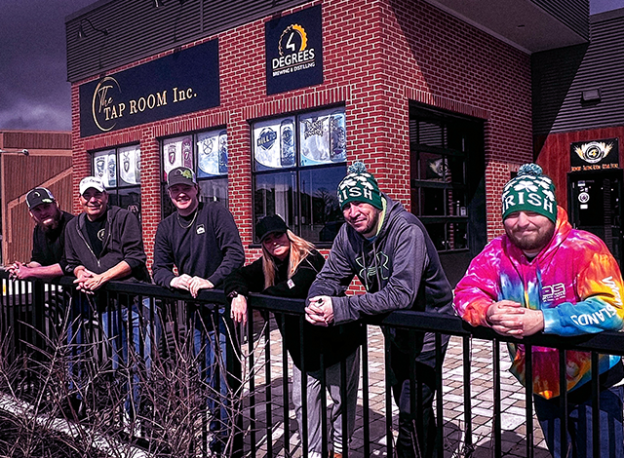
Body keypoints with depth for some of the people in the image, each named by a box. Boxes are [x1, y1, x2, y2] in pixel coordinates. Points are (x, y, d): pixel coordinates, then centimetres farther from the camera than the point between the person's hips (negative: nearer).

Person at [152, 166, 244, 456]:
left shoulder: (216, 213, -5)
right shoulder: (166, 227, 11)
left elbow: (235, 253, -13)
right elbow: (158, 268, 7)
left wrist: (211, 281, -24)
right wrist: (173, 280, -15)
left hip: (219, 305, -5)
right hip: (189, 310, 5)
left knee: (221, 373, -2)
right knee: (197, 374, 12)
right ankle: (202, 430, 27)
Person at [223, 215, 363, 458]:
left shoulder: (309, 259, -21)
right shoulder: (266, 265, 1)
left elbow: (294, 289, -36)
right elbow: (236, 277, -6)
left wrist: (254, 296, -22)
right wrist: (238, 294, -30)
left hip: (335, 340, -6)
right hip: (302, 346, 6)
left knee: (342, 398, 10)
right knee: (303, 401, 10)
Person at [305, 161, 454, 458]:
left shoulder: (407, 231, -30)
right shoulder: (348, 234, -7)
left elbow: (401, 294, -40)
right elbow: (330, 276, -5)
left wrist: (340, 308, -44)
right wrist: (315, 303, -29)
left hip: (426, 330, -7)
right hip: (395, 330, 8)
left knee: (413, 410, -10)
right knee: (406, 402, 22)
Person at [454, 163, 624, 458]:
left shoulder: (583, 248, -21)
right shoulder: (498, 252, -6)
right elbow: (465, 292, -10)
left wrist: (543, 320, -43)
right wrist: (489, 312, -34)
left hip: (595, 386, -5)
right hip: (542, 387, 5)